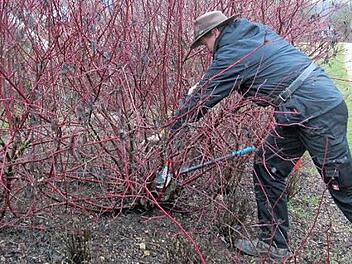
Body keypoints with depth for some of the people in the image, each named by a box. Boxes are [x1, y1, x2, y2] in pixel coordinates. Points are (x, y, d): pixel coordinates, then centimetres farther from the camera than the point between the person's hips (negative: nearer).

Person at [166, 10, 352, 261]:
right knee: (267, 167, 11)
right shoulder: (258, 32, 15)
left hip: (317, 112, -10)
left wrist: (174, 127, 10)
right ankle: (274, 243, 19)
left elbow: (202, 99, -2)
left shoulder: (230, 55, -10)